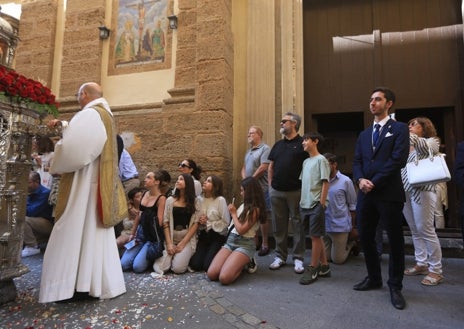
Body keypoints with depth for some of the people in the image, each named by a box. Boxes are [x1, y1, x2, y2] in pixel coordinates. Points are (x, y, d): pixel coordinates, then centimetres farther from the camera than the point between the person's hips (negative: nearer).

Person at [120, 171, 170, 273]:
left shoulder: (161, 198, -13)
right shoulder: (144, 194, 6)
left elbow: (159, 223, -15)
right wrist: (133, 233, 20)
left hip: (152, 237, -6)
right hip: (140, 233, 6)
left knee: (137, 267, -16)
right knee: (123, 264, -4)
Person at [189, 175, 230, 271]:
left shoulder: (220, 200, -13)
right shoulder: (201, 199, 4)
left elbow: (226, 222, -14)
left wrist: (209, 224, -11)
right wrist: (199, 222, -11)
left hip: (217, 236, -5)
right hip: (204, 235, 5)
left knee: (207, 265, -14)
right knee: (195, 264, -8)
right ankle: (207, 253, 23)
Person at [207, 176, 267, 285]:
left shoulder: (255, 209, -11)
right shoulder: (244, 205, 13)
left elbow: (241, 230, -15)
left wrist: (233, 213, -5)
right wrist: (233, 212, 9)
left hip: (245, 244, -7)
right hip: (231, 240, 7)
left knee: (224, 278, -24)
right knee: (211, 274, -10)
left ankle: (245, 263, 4)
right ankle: (240, 262, 13)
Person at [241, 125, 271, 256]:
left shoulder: (265, 149, -9)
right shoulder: (249, 151, 18)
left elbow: (263, 168, -18)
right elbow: (244, 167, 20)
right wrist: (244, 180, 1)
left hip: (261, 188, -8)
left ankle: (265, 244, 8)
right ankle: (254, 242, 23)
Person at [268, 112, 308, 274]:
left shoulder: (302, 144, -2)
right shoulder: (278, 145, 14)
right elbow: (271, 167, 17)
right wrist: (270, 185, 9)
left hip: (295, 191, -5)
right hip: (276, 192, 5)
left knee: (298, 225, 4)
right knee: (279, 225, 11)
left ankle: (298, 258, 15)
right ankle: (280, 256, 23)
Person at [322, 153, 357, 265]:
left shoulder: (346, 181, -8)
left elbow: (352, 206, -1)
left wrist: (353, 227, 4)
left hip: (340, 225, -4)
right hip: (324, 225, 4)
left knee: (338, 259, 5)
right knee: (325, 257, 14)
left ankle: (351, 243, 32)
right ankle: (342, 243, 40)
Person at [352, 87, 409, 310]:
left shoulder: (400, 129, 1)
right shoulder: (364, 134, 18)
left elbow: (398, 160, -11)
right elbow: (356, 162, 10)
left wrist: (374, 182, -14)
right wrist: (360, 180, -10)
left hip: (389, 193, -5)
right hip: (366, 194, 6)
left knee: (395, 241, 5)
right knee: (365, 238, 11)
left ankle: (395, 286, 20)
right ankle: (374, 278, 30)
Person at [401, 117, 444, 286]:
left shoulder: (432, 141, 4)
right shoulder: (407, 147, 22)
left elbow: (423, 146, -20)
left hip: (422, 190, -6)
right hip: (405, 190, 6)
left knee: (425, 230, -6)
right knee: (415, 230, 8)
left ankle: (436, 270, 4)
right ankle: (421, 264, 17)